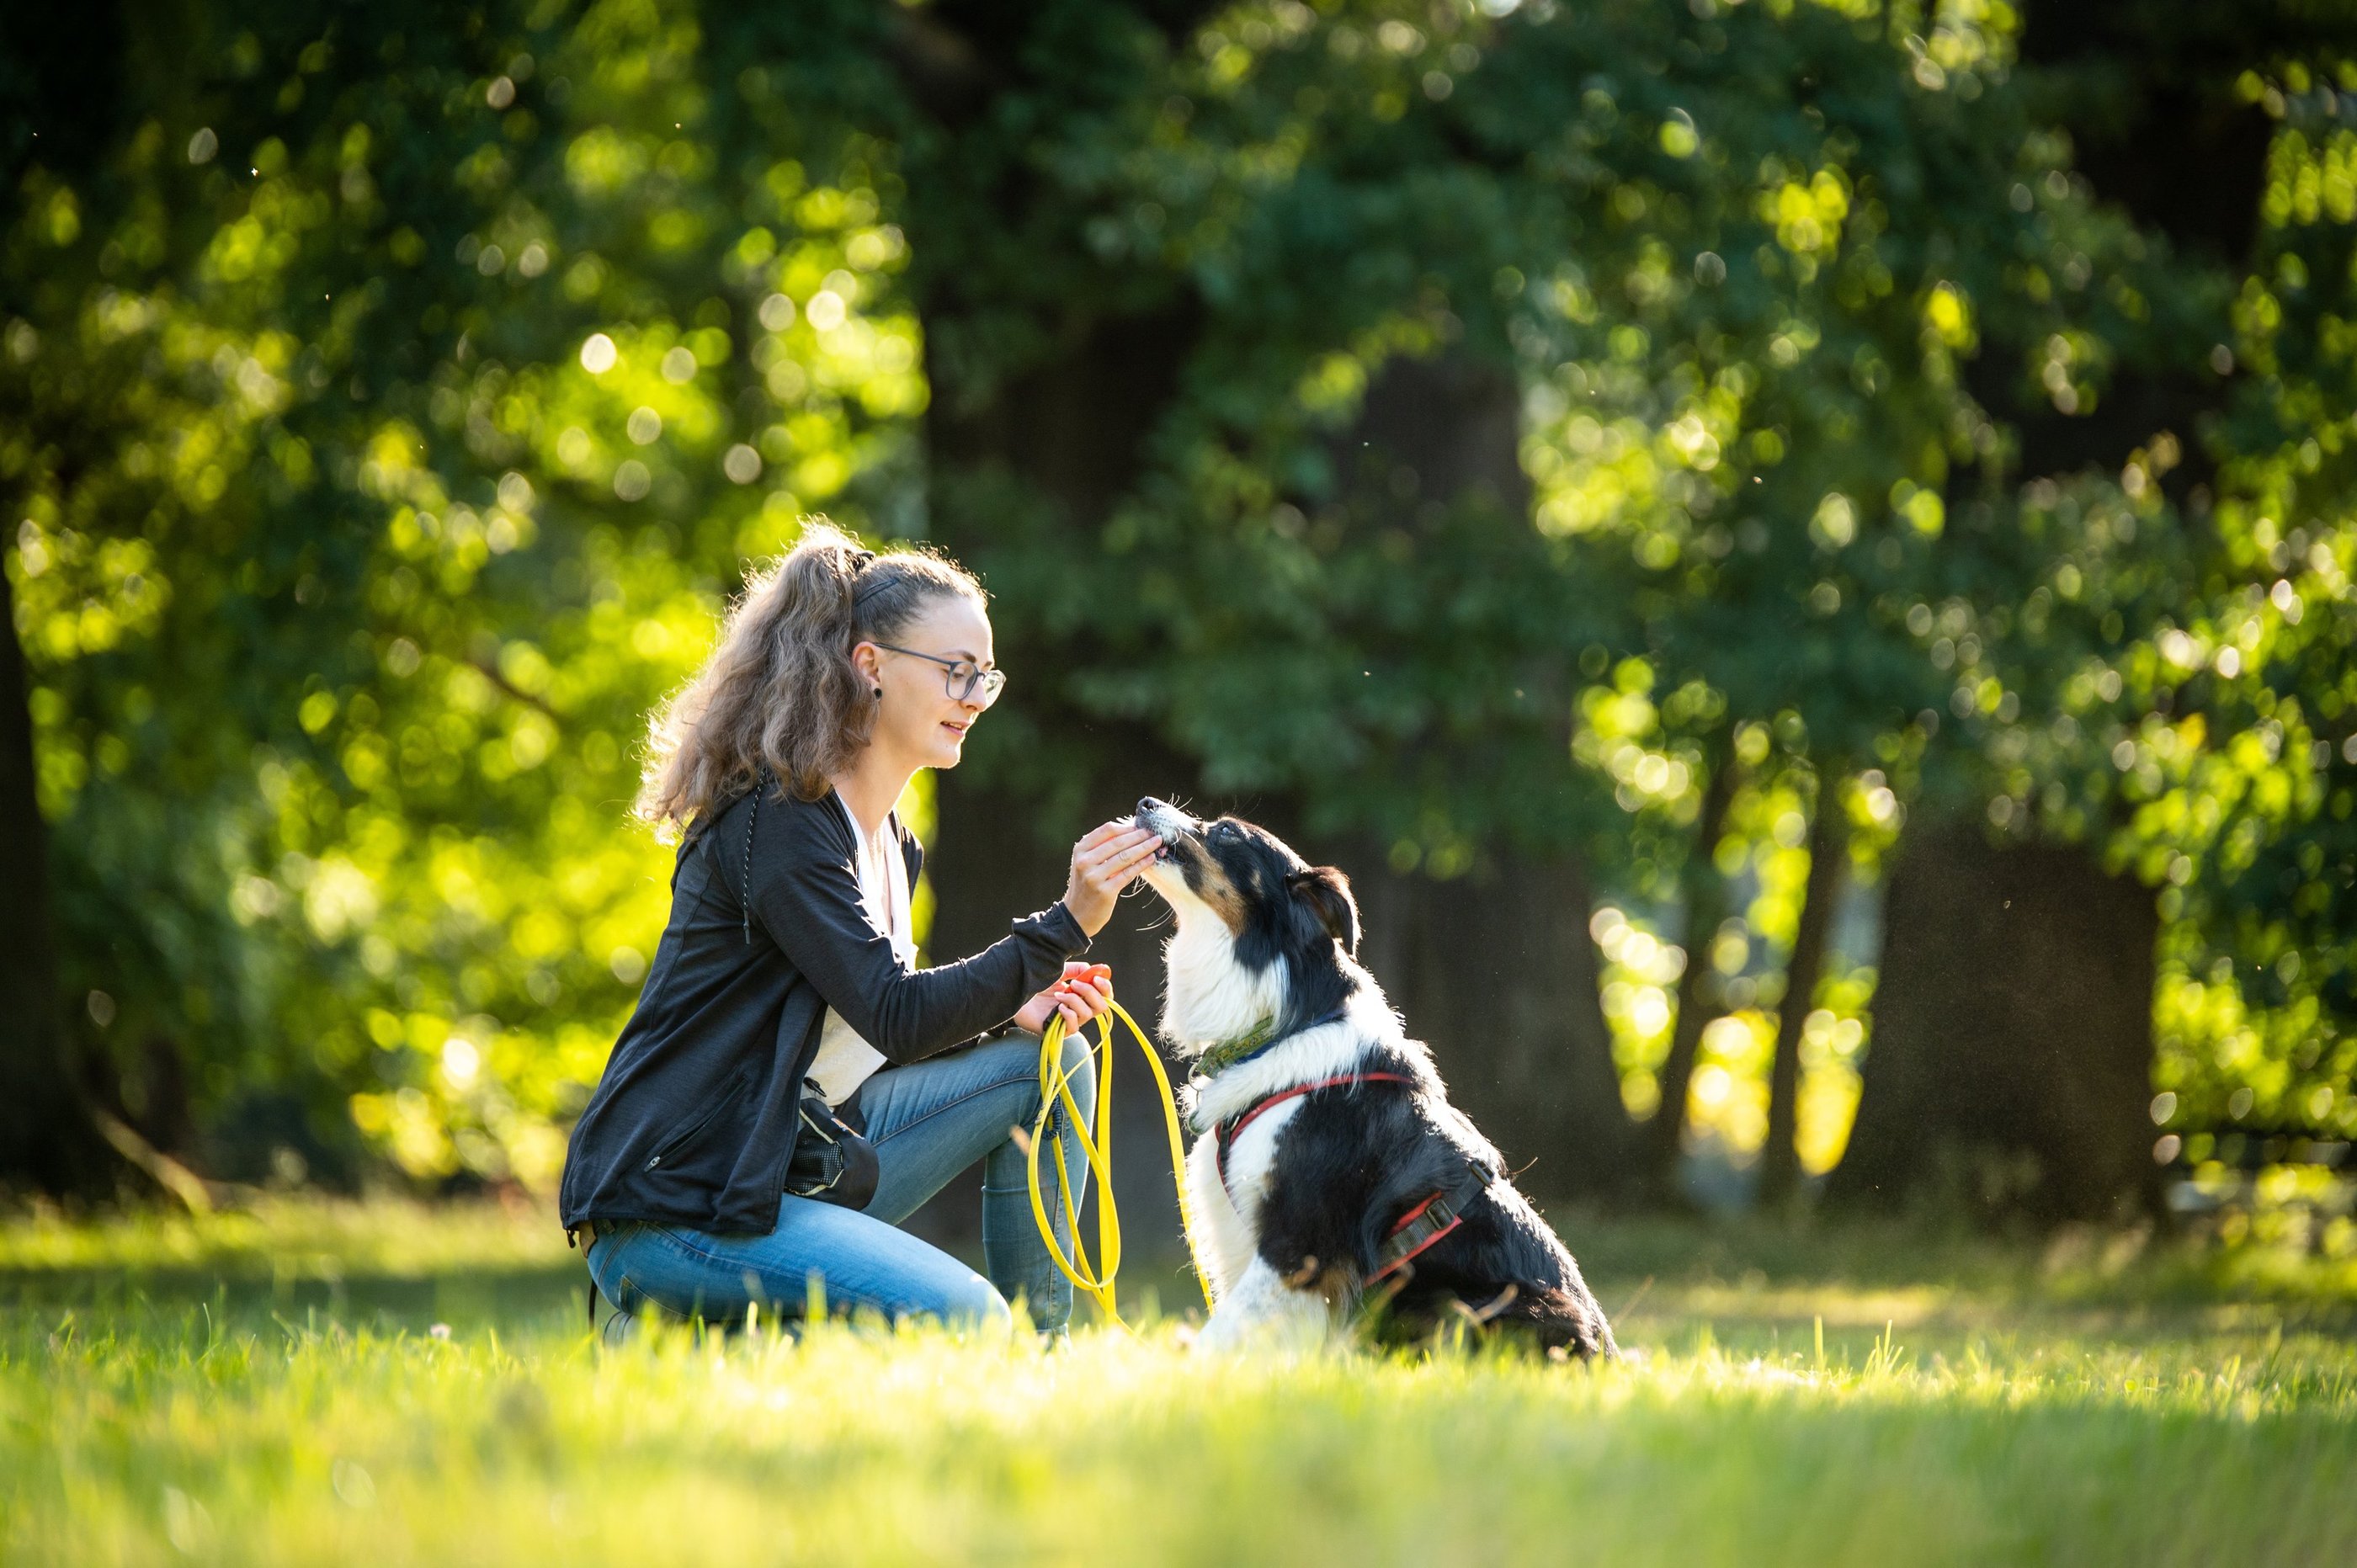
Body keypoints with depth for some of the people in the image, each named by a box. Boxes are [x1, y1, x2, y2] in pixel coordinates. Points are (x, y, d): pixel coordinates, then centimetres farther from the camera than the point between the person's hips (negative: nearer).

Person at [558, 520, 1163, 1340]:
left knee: (1049, 1061, 4)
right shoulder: (778, 823, -15)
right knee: (966, 1325, -24)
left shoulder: (892, 843, 16)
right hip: (672, 1205, -10)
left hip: (797, 1162, 10)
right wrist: (1066, 925, -23)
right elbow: (896, 1021, -21)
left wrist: (1014, 1009, -1)